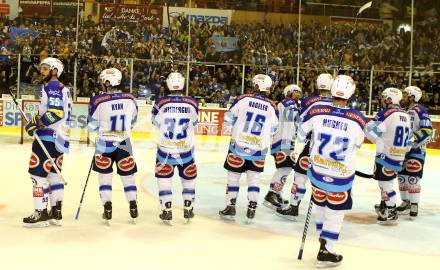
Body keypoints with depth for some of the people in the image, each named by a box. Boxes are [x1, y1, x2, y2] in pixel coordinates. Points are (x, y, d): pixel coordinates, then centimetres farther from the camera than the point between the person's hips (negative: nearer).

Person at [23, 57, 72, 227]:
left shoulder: (52, 86, -11)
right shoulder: (63, 89, 20)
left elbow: (55, 112, -23)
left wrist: (35, 123, -17)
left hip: (49, 137, -10)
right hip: (60, 137, 10)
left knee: (37, 172, -6)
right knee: (53, 173, 14)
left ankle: (41, 213, -4)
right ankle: (56, 213, 18)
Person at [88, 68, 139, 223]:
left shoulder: (98, 101, -14)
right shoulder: (130, 99, -5)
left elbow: (92, 126, -5)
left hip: (104, 143, -2)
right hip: (124, 143, 2)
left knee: (104, 175, 11)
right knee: (127, 174, 13)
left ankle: (107, 210, 9)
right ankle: (133, 208, 13)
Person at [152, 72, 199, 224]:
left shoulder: (161, 102, -11)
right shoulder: (192, 103, -8)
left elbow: (156, 123, 5)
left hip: (165, 150, -1)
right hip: (186, 150, 1)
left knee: (164, 178, 14)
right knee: (189, 177, 19)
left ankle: (166, 212, 13)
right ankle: (188, 211, 25)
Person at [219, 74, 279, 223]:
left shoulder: (242, 99, -8)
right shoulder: (272, 107, -3)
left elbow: (228, 118, -2)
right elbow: (272, 131, 4)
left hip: (238, 145, -1)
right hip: (258, 148, 1)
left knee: (233, 175, 12)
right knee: (254, 177, 13)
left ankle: (230, 207, 15)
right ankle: (252, 209, 10)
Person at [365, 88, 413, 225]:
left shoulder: (386, 114, -15)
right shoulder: (406, 116, 9)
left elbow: (370, 130, -19)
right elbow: (409, 139, 16)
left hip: (386, 156, -8)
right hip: (399, 158, 8)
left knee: (385, 183, -1)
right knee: (385, 181, 22)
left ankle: (391, 213, 1)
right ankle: (384, 206, 35)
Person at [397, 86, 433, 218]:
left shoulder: (420, 111, -14)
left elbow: (427, 130, -21)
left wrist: (413, 140, -24)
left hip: (416, 150, -8)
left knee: (413, 178, -9)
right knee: (402, 176, 11)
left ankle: (414, 205, 1)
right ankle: (405, 202, 22)